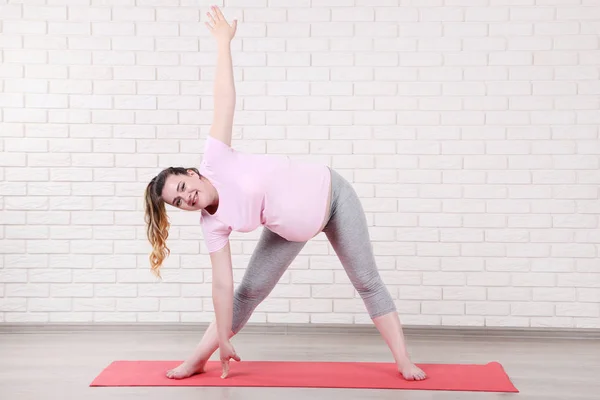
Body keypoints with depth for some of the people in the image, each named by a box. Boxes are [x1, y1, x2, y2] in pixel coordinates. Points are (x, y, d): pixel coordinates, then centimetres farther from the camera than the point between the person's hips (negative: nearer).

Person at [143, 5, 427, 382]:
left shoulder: (215, 161, -24)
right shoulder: (214, 224, -14)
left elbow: (225, 98, -21)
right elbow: (222, 284, -12)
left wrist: (223, 41, -19)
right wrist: (223, 340, -12)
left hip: (331, 192, -3)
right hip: (291, 230, 3)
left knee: (367, 281, 1)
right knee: (251, 290, 1)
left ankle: (405, 362, 7)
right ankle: (196, 361, 16)